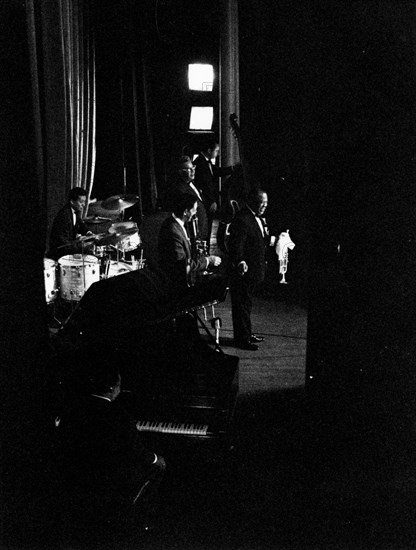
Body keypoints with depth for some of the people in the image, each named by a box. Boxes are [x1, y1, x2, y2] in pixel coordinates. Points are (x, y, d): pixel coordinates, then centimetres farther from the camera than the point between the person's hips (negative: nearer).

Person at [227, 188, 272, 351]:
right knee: (242, 304, 0)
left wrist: (267, 237, 7)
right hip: (244, 270, -10)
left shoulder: (258, 218, 12)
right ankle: (241, 339, 9)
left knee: (247, 302, 20)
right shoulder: (242, 220, -21)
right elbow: (236, 245, -27)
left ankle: (247, 333, 33)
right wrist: (240, 262, -36)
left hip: (253, 271, 10)